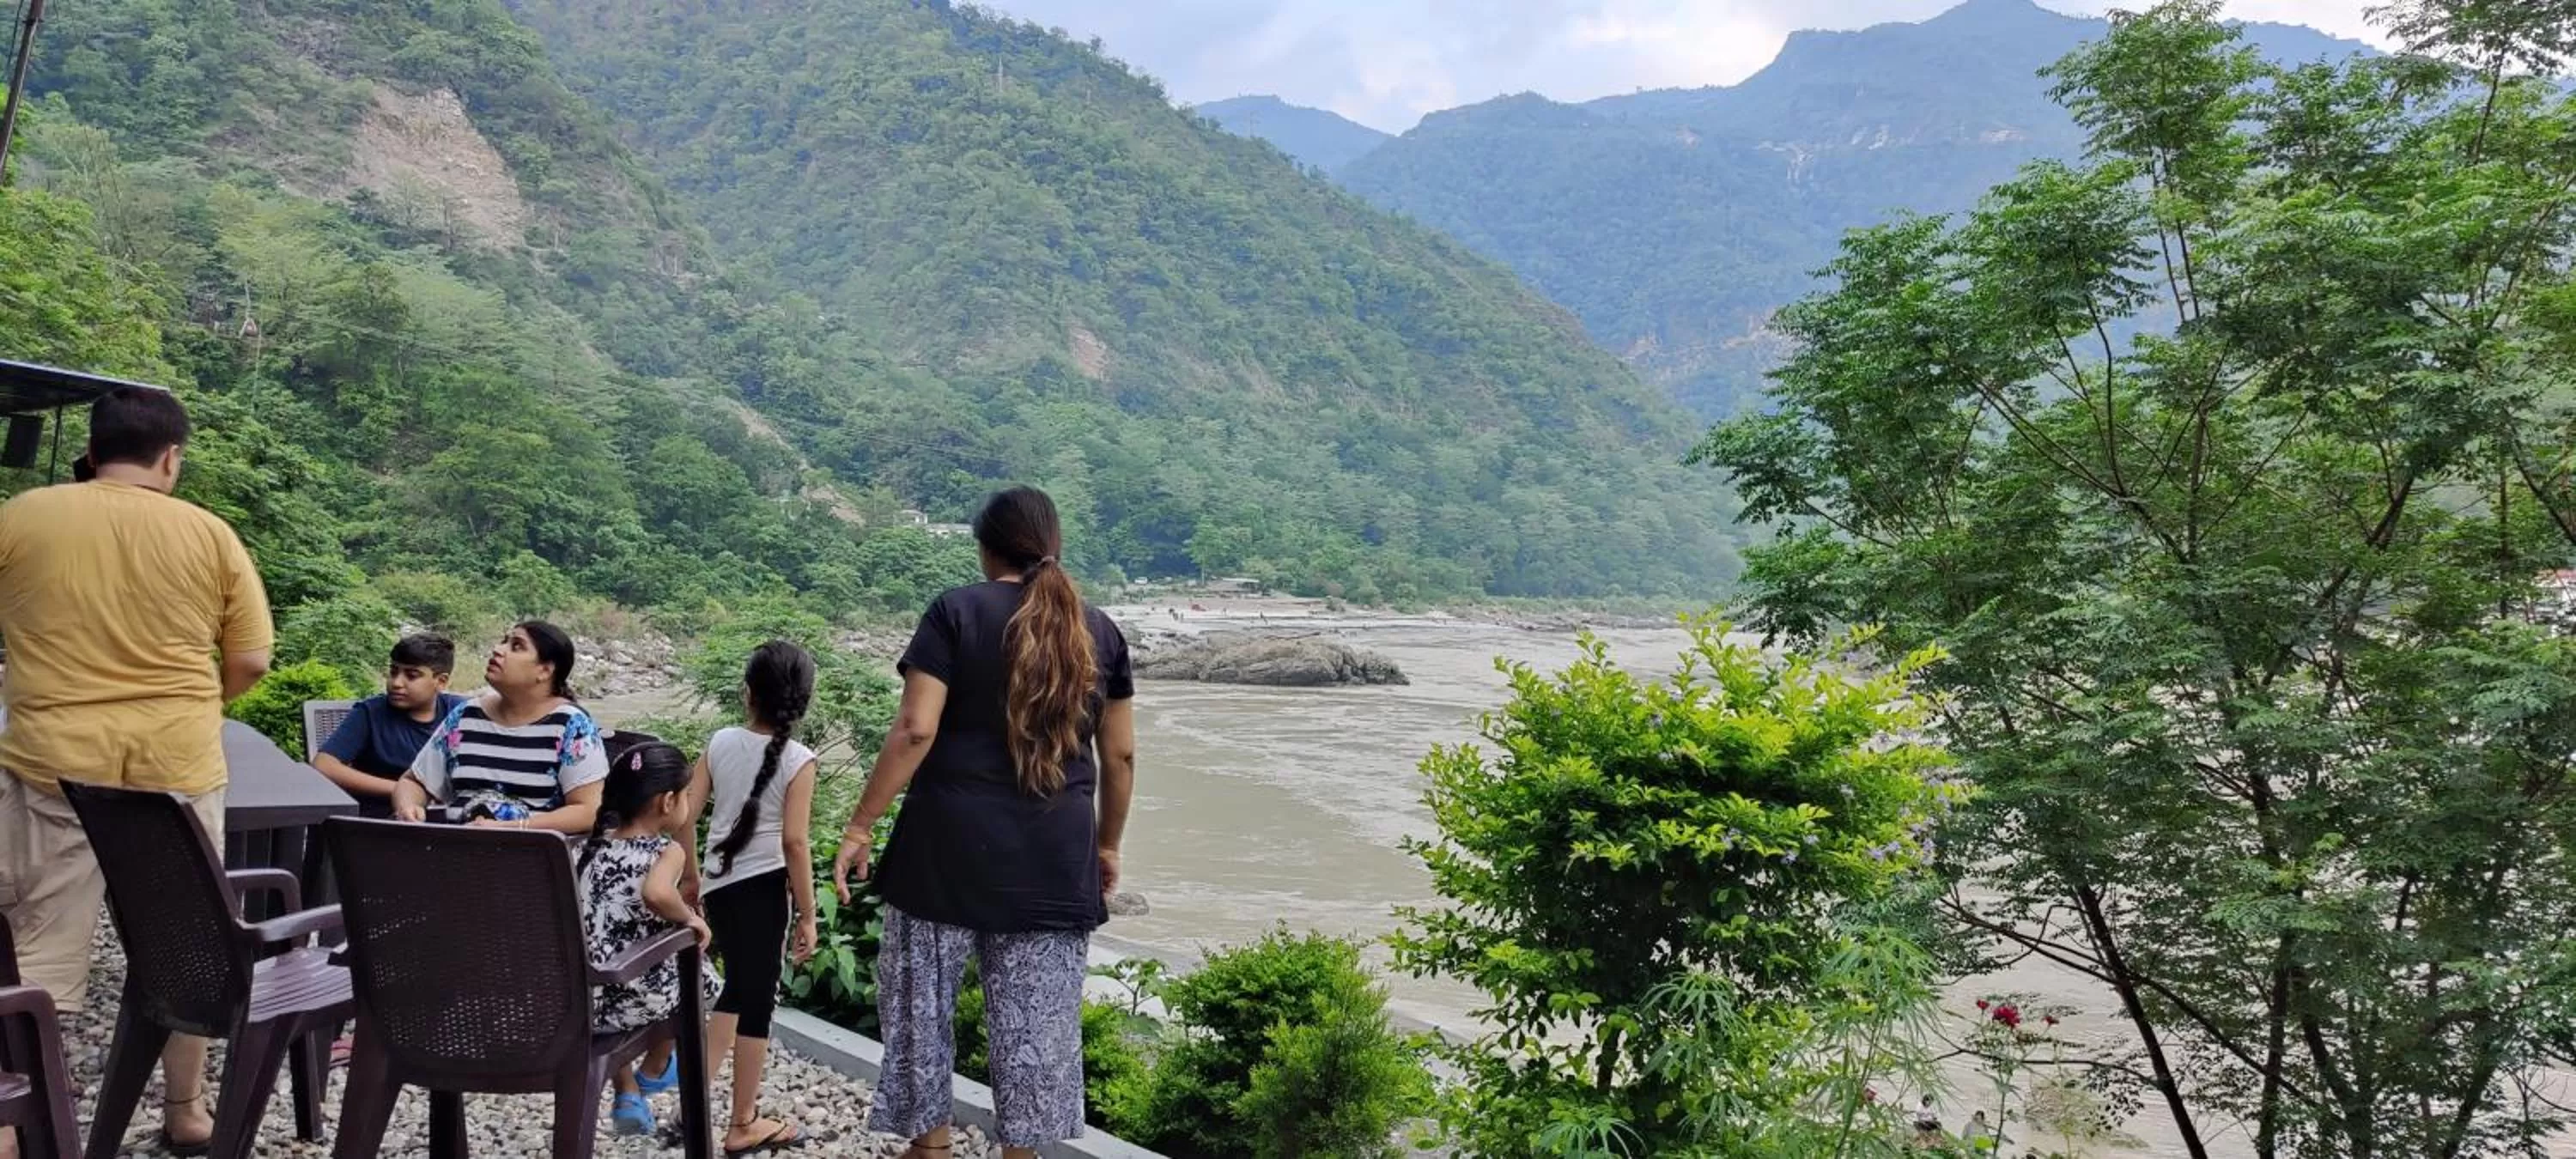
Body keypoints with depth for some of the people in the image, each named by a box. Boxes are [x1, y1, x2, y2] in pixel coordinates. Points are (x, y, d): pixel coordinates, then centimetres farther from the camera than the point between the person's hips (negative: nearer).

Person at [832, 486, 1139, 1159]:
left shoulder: (956, 612, -3)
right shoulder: (1100, 632, 7)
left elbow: (915, 729, -12)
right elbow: (1119, 756, 9)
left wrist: (860, 826, -6)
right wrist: (1107, 845, 20)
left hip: (951, 845, -2)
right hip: (1053, 857, 3)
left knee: (922, 999, 14)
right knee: (1037, 1017, 10)